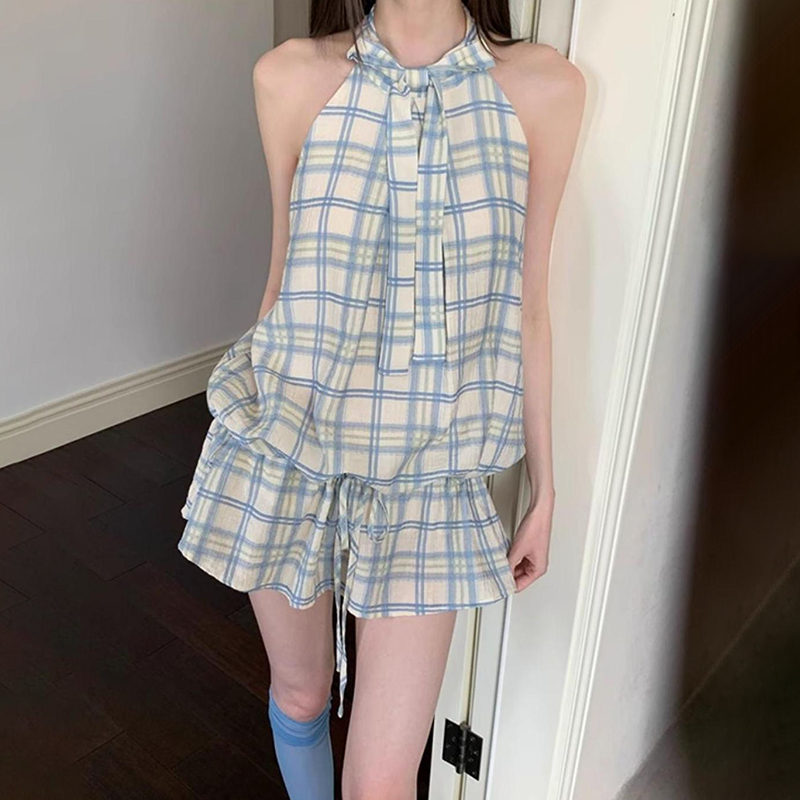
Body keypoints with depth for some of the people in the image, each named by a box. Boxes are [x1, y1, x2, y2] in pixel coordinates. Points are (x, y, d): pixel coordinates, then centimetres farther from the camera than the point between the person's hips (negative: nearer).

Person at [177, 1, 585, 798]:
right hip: (288, 446, 1)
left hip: (428, 472, 0)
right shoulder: (291, 77, -7)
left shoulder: (544, 88, -6)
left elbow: (526, 306, 0)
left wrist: (544, 490, 6)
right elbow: (285, 274, 4)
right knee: (300, 695, 23)